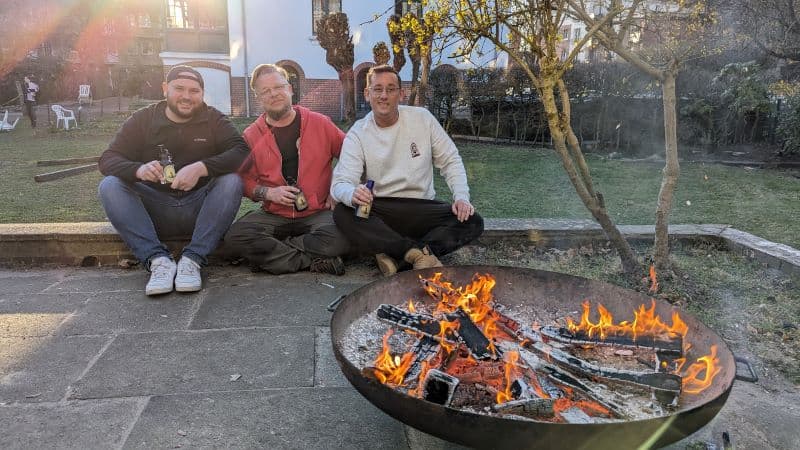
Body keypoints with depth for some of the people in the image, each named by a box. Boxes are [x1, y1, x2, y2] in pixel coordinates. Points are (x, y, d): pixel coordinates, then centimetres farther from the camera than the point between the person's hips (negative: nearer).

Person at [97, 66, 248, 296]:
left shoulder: (213, 119, 2)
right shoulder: (142, 119, 6)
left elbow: (241, 151, -15)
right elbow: (108, 159, -3)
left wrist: (201, 168, -32)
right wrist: (139, 169, -27)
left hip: (199, 211, -1)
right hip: (154, 212, 2)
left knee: (232, 181, -26)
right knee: (109, 185, -20)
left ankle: (192, 259, -30)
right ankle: (158, 260, -29)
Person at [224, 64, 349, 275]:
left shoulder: (320, 123, 3)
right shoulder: (251, 135, 6)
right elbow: (244, 179, 9)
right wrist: (267, 193, -10)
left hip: (317, 213, -1)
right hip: (273, 215, 2)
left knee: (340, 238, -34)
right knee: (234, 238, -27)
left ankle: (269, 254, -13)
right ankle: (315, 261, -20)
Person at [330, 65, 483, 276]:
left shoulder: (422, 118, 0)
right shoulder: (357, 134, -4)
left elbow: (450, 161, 6)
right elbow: (340, 184, -14)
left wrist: (462, 197, -11)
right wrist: (352, 193, -40)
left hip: (423, 208, 2)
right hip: (378, 210, -1)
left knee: (472, 222, -22)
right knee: (343, 214, -32)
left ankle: (392, 254, -28)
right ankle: (419, 251, -29)